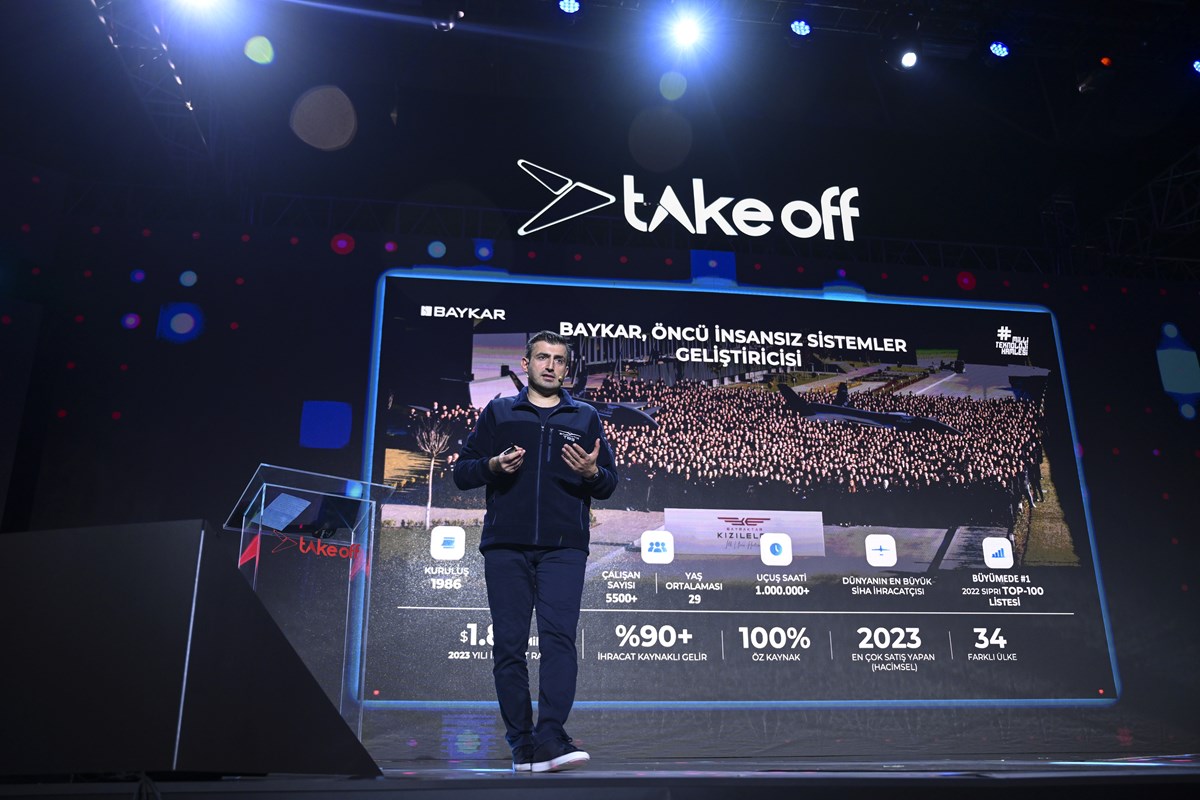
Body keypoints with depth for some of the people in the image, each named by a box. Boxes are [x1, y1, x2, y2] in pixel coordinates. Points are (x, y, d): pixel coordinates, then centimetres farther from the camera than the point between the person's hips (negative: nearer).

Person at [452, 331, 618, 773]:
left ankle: (550, 738, -18)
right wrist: (494, 465, -8)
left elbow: (609, 484, 15)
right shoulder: (498, 412, 15)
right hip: (505, 546, 1)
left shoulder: (585, 418, 17)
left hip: (564, 546, 0)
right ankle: (521, 742, 8)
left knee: (559, 636, -15)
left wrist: (593, 472, -8)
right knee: (509, 644, 0)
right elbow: (462, 472, 12)